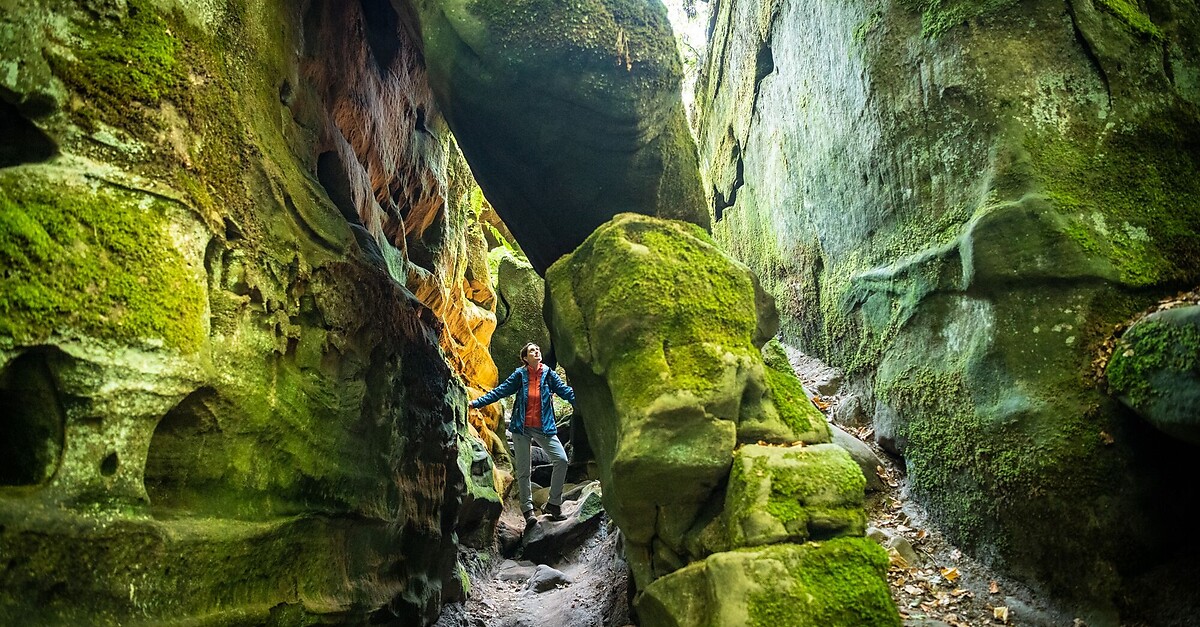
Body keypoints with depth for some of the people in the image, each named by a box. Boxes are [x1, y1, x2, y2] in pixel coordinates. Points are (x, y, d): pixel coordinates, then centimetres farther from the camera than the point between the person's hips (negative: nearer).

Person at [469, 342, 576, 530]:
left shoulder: (549, 375, 4)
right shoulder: (519, 375, 1)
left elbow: (566, 392, 2)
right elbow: (499, 391, 2)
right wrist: (476, 403, -3)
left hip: (544, 428, 1)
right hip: (521, 428, -1)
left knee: (561, 460, -12)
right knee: (523, 470, 1)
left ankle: (554, 504, 2)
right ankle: (528, 510, 10)